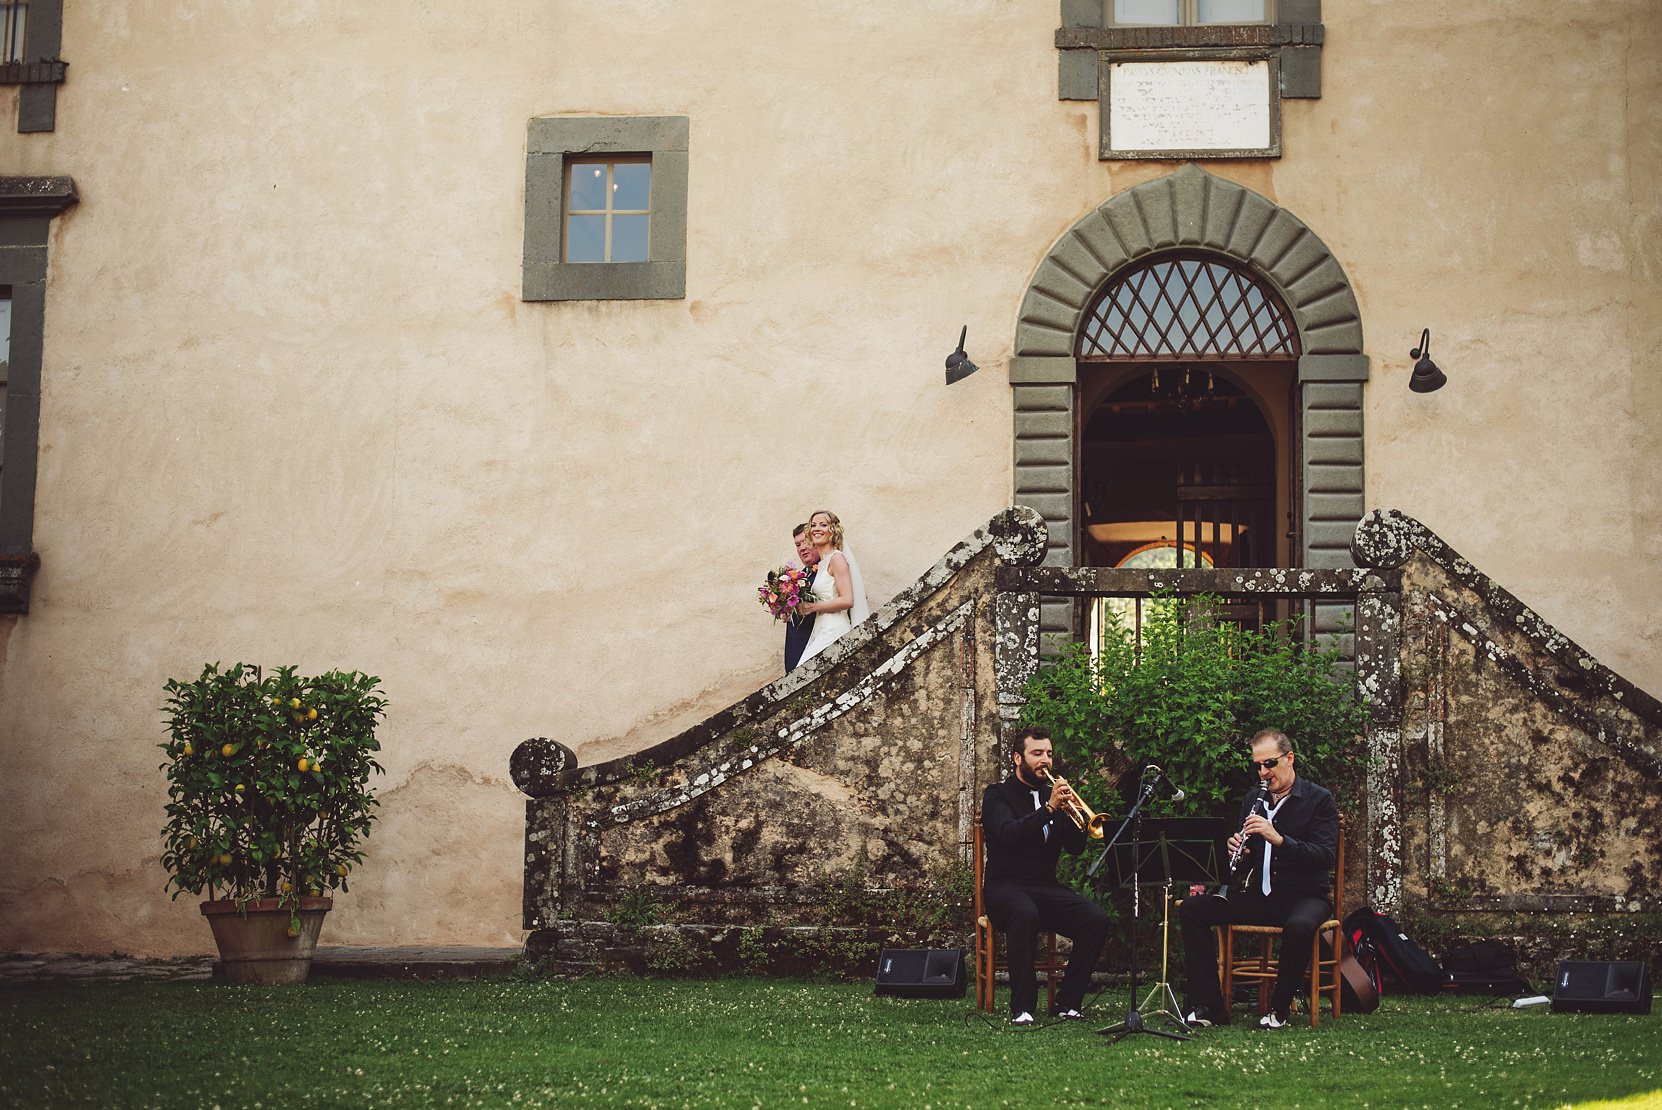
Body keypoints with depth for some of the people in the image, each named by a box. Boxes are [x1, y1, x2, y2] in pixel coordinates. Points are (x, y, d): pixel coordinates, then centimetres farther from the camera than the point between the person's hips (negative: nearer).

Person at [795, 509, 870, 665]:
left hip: (833, 632, -8)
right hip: (822, 632, 8)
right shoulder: (822, 562, 18)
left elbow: (847, 600, -14)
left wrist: (812, 607, -10)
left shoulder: (837, 558, -7)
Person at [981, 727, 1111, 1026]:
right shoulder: (998, 795, 2)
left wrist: (1073, 814, -11)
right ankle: (1022, 1007, -30)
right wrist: (1049, 808, -26)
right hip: (1006, 886, -5)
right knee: (1025, 913, -39)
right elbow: (1009, 834, -19)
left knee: (1096, 920, -20)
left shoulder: (1052, 794, 16)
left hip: (1046, 886, 5)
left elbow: (1075, 848, 7)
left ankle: (1067, 1003, -11)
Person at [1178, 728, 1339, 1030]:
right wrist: (1238, 853, -8)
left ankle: (1279, 1008, -18)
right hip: (1258, 896, 5)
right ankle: (1209, 1005, -16)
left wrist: (1278, 838, -28)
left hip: (1304, 895, -5)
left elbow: (1325, 856, -16)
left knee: (1298, 927, -40)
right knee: (1192, 909, -15)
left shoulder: (1319, 800, -2)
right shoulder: (1254, 801, 14)